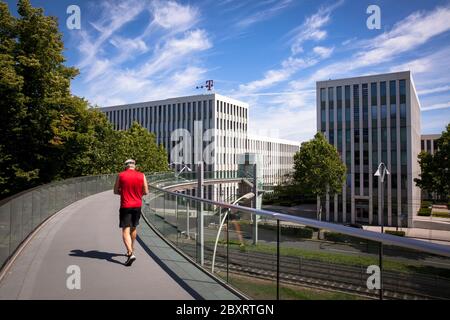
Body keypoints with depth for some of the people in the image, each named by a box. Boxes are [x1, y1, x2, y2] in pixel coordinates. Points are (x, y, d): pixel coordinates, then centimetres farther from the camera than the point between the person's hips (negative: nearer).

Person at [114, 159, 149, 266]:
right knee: (133, 228, 21)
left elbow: (115, 191, 2)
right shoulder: (141, 175, -1)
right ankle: (131, 249, 35)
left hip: (125, 206, -3)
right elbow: (146, 192, 1)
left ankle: (131, 254, -20)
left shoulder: (121, 175, -4)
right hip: (137, 205, 3)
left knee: (125, 231, -5)